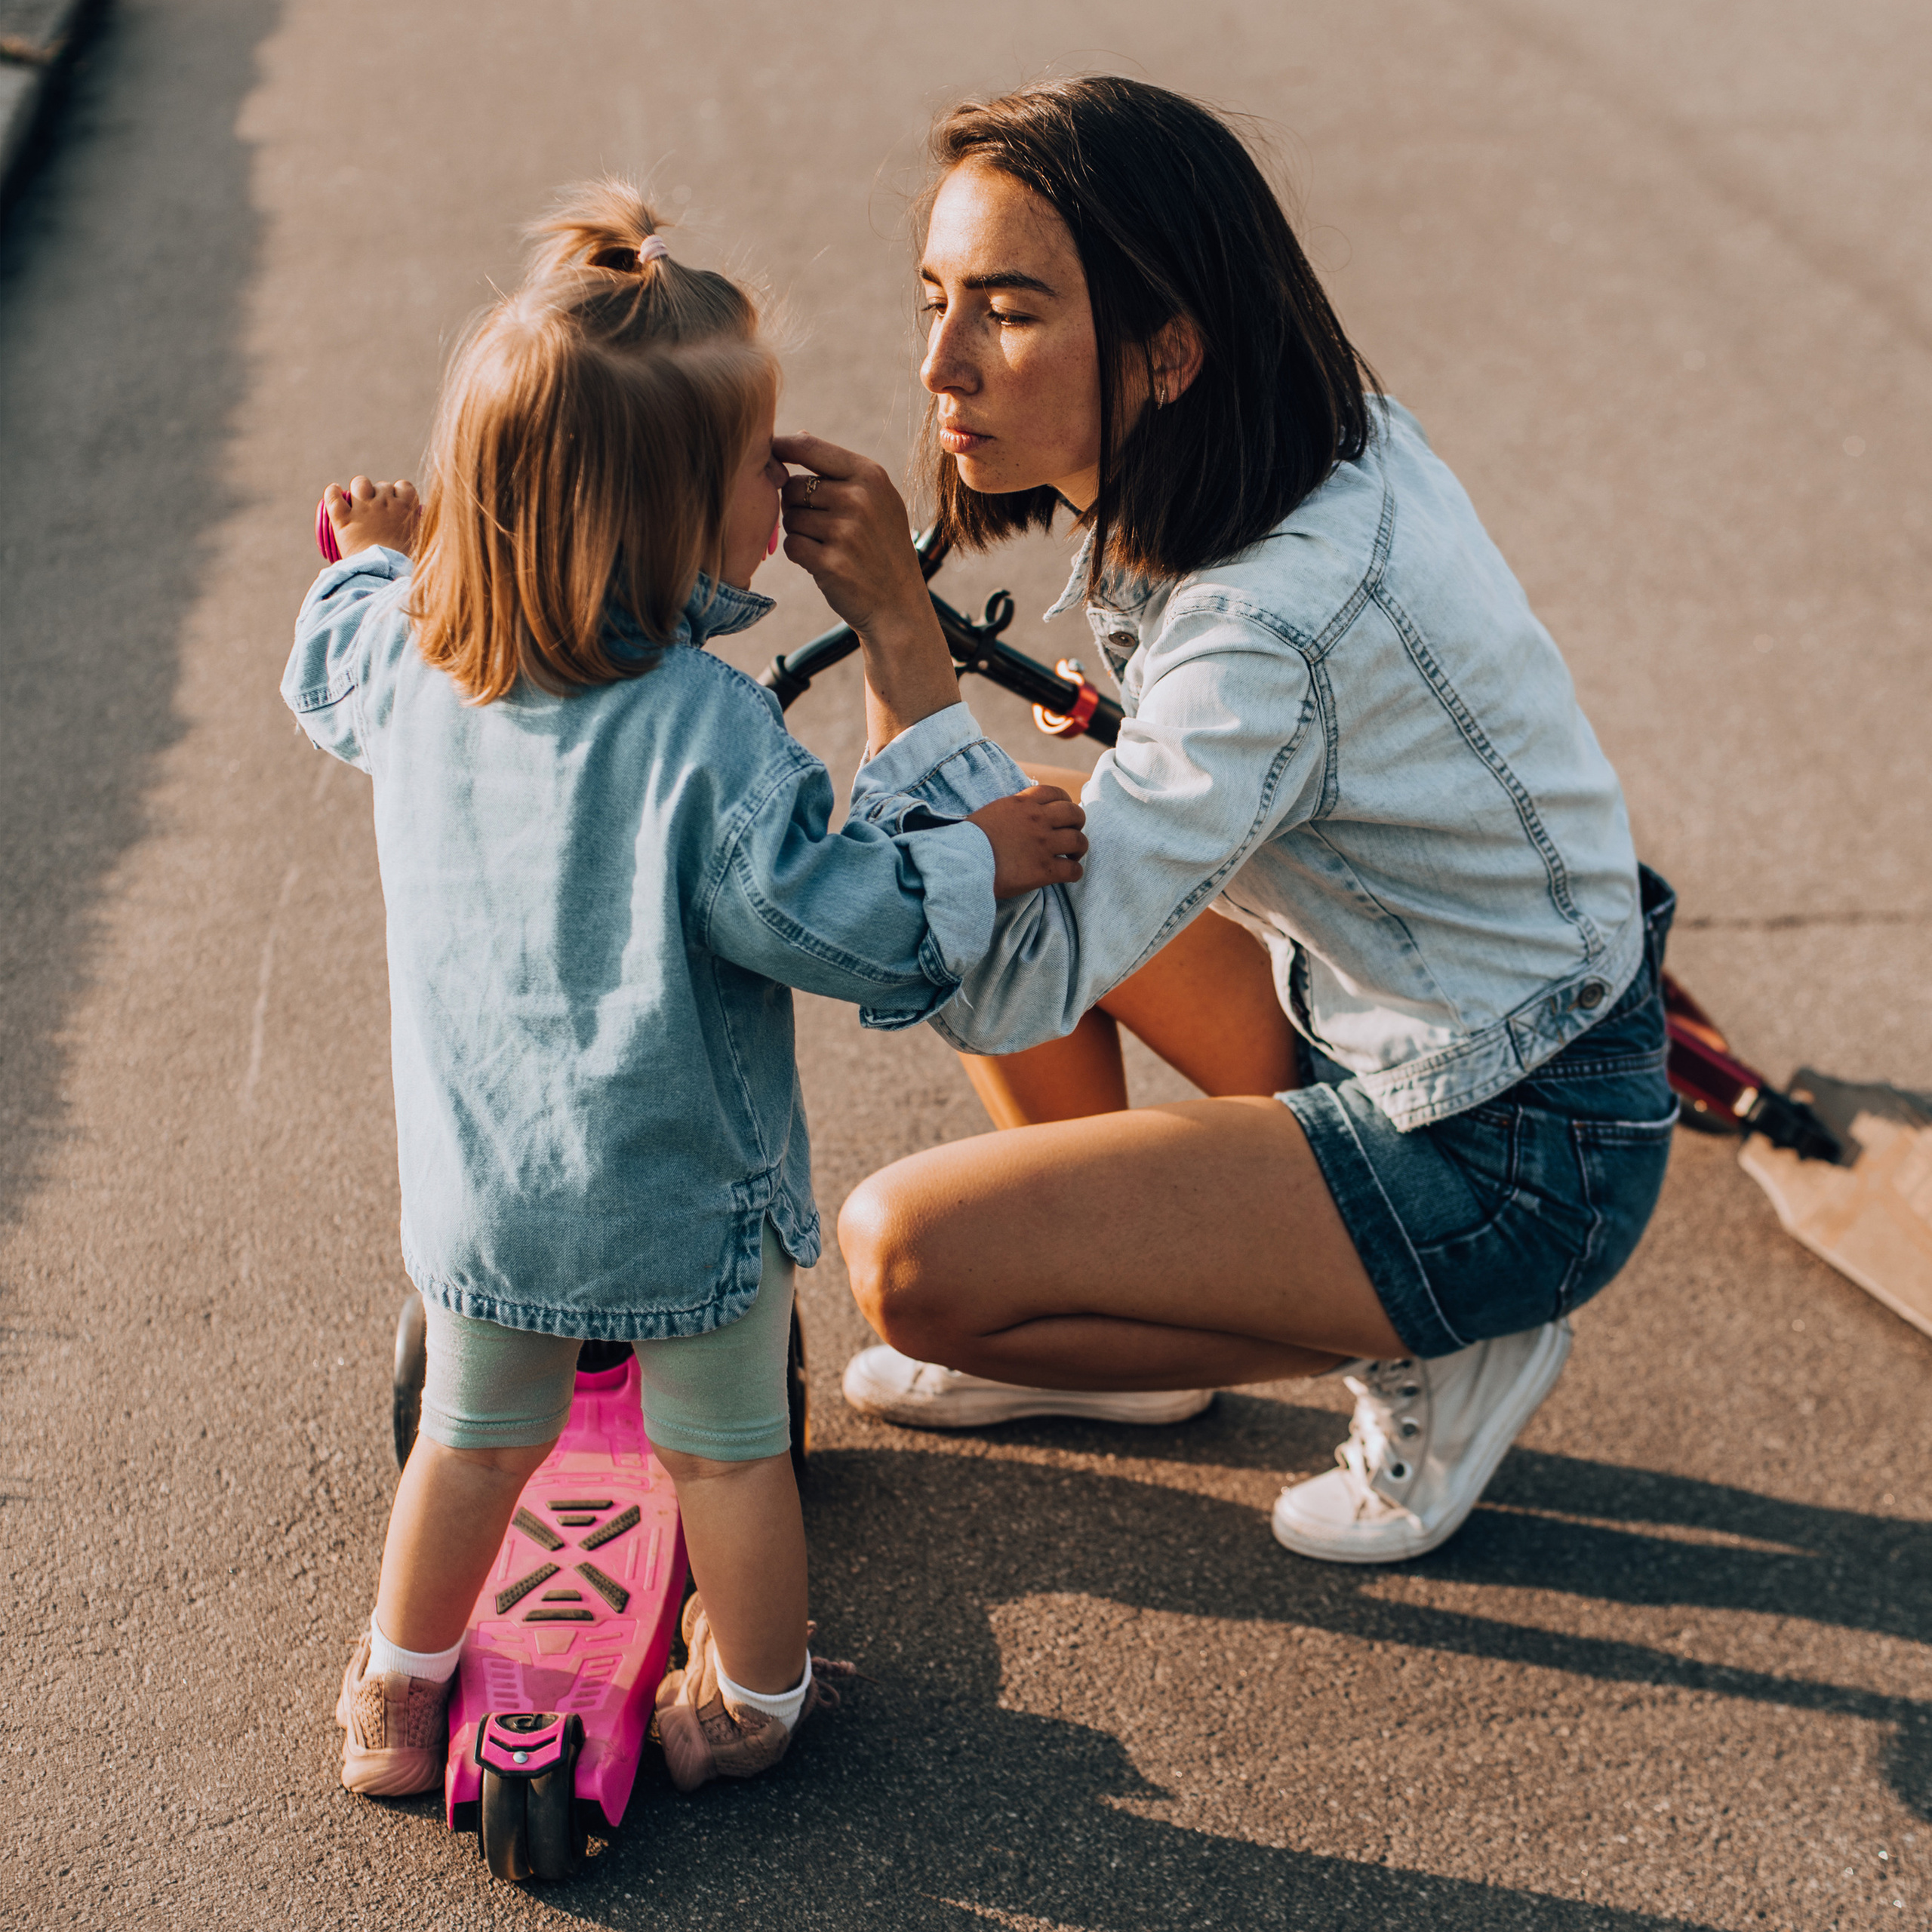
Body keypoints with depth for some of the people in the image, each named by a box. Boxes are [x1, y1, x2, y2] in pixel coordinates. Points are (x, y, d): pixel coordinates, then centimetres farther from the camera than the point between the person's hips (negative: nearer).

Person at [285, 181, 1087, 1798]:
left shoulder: (410, 663, -7)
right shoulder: (709, 729, -27)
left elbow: (325, 679, 15)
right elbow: (811, 911, -26)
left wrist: (377, 560, 32)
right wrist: (978, 859, -14)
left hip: (477, 1182, 5)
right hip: (685, 1195, -5)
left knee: (475, 1436, 26)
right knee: (729, 1448, 19)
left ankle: (396, 1697, 42)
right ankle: (750, 1702, 37)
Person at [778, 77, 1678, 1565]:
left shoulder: (1279, 622, -32)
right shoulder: (1328, 447, -4)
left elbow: (1009, 988, -33)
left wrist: (895, 625, -31)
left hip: (1512, 1164, -9)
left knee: (908, 1251, -17)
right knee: (986, 863, 10)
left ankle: (1428, 1360, 1)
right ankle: (1106, 1319, 23)